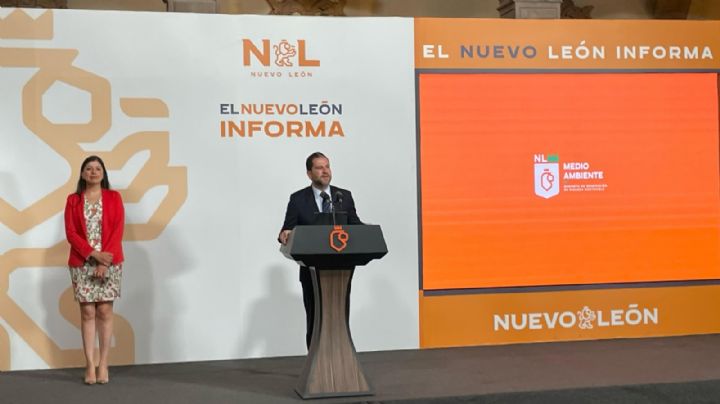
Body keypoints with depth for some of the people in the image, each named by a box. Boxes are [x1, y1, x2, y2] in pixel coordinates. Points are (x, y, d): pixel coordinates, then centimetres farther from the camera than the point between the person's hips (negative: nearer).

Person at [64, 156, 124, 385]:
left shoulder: (113, 197, 5)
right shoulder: (73, 200, 6)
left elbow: (118, 230, -2)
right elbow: (71, 233, -1)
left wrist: (105, 260, -12)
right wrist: (93, 254, -14)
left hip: (109, 263, 0)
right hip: (82, 263, 1)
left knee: (104, 311, -1)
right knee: (87, 312, 0)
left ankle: (103, 364, 3)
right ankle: (90, 366, 2)